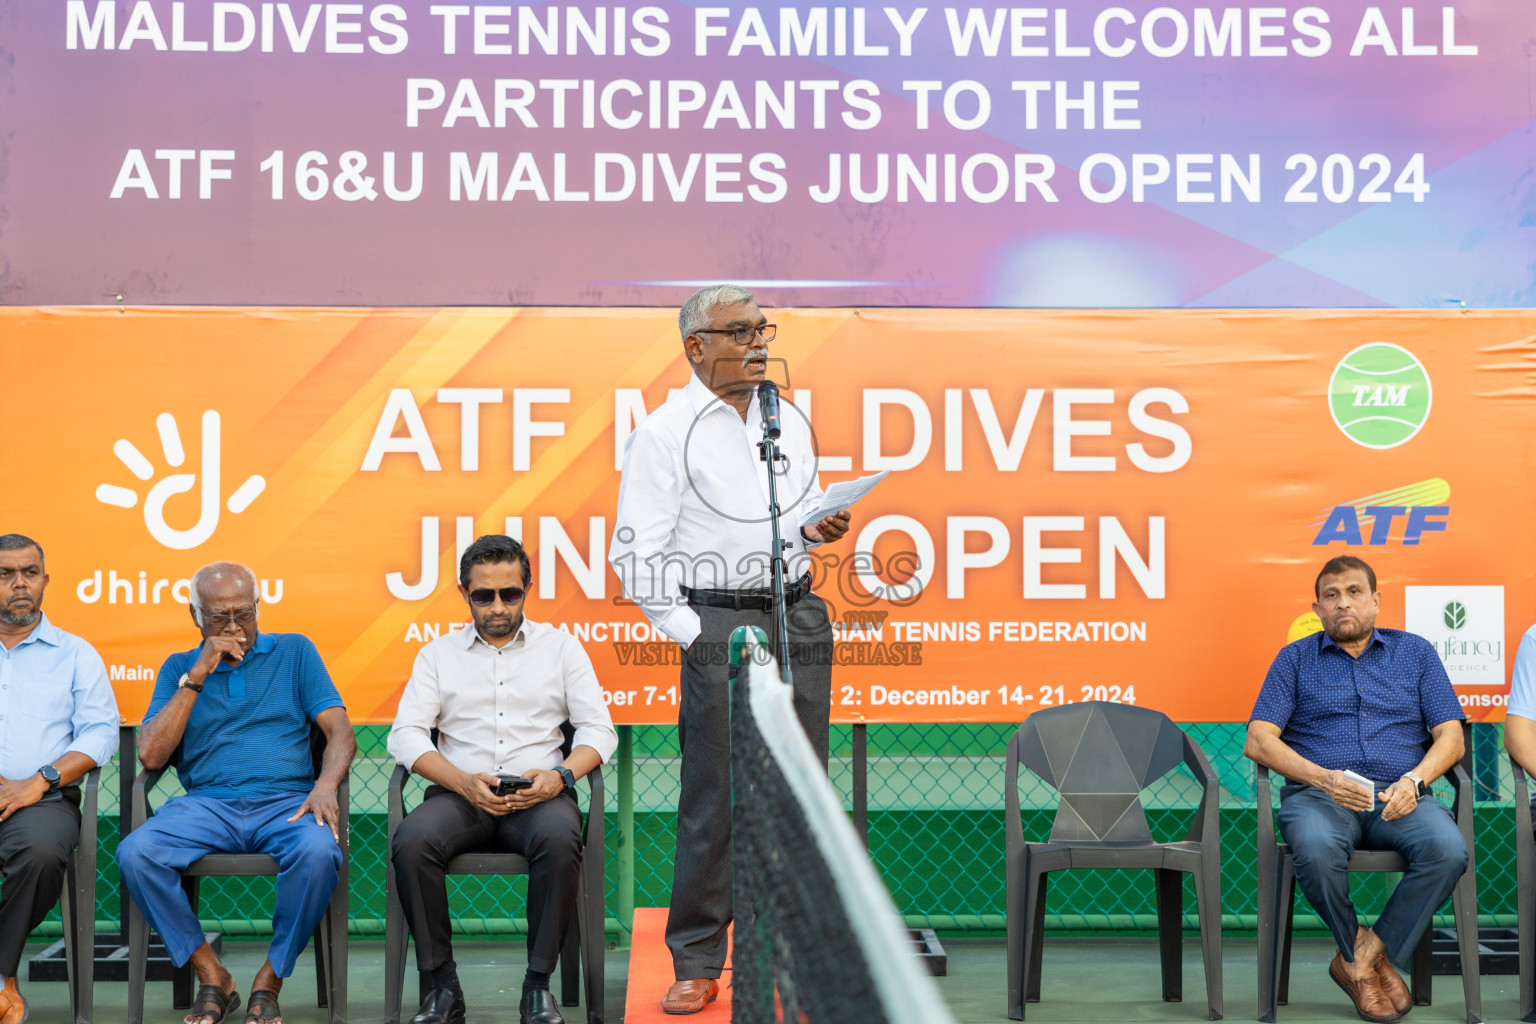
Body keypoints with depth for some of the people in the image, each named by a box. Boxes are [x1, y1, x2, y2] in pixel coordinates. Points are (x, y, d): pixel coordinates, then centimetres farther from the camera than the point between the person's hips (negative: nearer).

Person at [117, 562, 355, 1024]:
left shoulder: (295, 652, 15)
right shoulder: (179, 667, 17)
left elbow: (340, 732, 5)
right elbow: (150, 756, 3)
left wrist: (325, 786, -16)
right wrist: (197, 675, -2)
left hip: (287, 802, -1)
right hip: (206, 803, 1)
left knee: (318, 853, -36)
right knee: (134, 853, -29)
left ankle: (268, 983, -16)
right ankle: (212, 978, -14)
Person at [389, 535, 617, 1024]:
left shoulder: (561, 647, 15)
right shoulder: (438, 654, 16)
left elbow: (598, 729, 9)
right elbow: (406, 734, 6)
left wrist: (560, 776, -12)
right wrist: (464, 782, -11)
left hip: (538, 796, -1)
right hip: (460, 795, 1)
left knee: (559, 840, -36)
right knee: (411, 842, -32)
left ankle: (538, 985, -23)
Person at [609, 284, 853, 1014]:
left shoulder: (790, 421, 14)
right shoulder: (665, 432, -4)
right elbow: (637, 554, -6)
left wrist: (817, 529, 1)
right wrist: (694, 635, -10)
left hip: (801, 617, 5)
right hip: (720, 624, -5)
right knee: (714, 798, -4)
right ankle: (696, 963, 5)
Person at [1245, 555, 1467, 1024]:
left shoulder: (1415, 652, 17)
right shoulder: (1295, 659, 13)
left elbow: (1450, 735, 10)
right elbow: (1258, 740, 2)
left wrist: (1414, 780, -10)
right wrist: (1323, 778, -14)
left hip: (1398, 795, 2)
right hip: (1318, 792, -1)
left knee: (1448, 849, -32)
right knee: (1317, 850, -37)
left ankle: (1363, 956, -17)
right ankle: (1361, 957, -11)